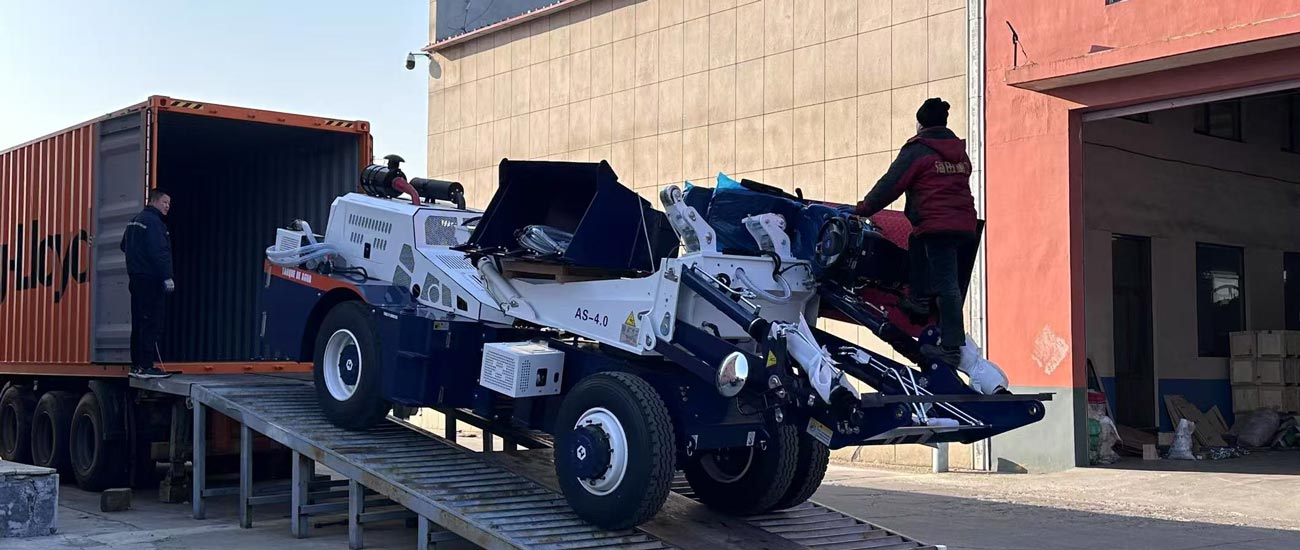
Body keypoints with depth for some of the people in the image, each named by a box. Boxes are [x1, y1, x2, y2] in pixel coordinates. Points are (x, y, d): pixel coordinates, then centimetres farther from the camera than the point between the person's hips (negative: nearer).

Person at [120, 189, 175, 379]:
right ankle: (145, 367, -11)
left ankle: (136, 365, 16)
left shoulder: (135, 220, 18)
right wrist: (167, 277, -22)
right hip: (150, 278, -10)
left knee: (139, 323, 13)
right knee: (152, 323, -9)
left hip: (136, 278, 10)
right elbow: (159, 252, -21)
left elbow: (124, 246, 27)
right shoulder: (153, 221, -13)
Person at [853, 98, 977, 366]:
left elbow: (891, 185, -4)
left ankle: (951, 347, -10)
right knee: (917, 242, 29)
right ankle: (919, 299, 22)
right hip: (965, 225, 7)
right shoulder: (959, 152, 17)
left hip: (937, 225, -7)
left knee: (946, 284, -9)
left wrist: (863, 209, 6)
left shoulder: (917, 150, -4)